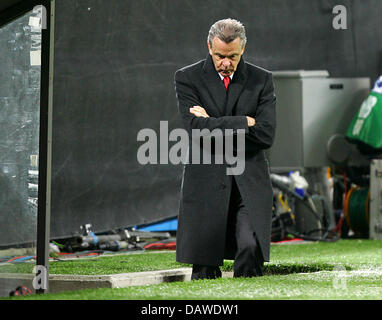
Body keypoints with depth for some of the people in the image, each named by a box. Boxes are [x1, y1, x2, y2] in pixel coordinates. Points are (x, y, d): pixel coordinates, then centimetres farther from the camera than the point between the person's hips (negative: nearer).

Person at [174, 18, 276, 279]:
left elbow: (266, 135, -5)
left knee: (251, 249, -16)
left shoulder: (262, 80, 6)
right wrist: (243, 122, -9)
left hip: (250, 182, 1)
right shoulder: (187, 78, 3)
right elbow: (196, 128, -12)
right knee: (205, 270, 0)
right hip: (206, 182, 0)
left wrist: (215, 124, -7)